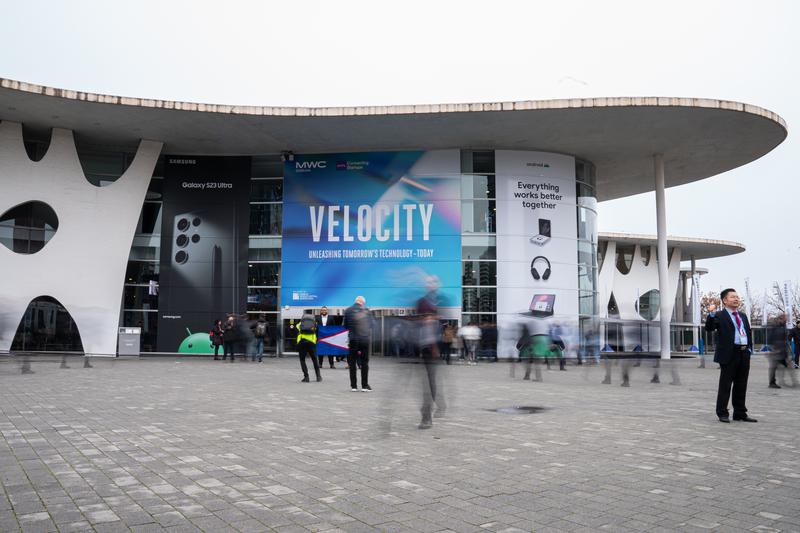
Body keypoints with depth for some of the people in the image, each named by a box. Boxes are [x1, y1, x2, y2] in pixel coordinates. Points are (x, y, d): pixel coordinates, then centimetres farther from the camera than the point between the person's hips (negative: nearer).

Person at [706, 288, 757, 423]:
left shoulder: (743, 316, 18)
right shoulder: (719, 316, -3)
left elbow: (749, 332, 24)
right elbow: (709, 328, -16)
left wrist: (749, 348, 13)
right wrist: (711, 314, -29)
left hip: (744, 354, 6)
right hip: (729, 355, -6)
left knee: (741, 386, 12)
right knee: (725, 385, -1)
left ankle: (740, 413, 20)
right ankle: (722, 414, 5)